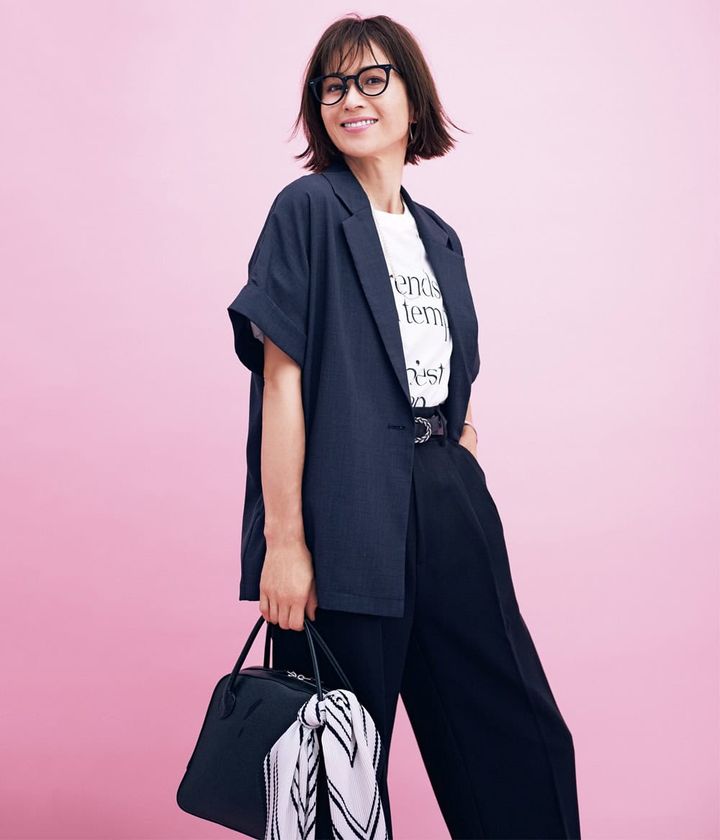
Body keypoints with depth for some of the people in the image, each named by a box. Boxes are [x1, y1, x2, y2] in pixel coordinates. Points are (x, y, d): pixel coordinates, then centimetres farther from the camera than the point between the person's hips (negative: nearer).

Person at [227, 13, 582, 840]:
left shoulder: (437, 237, 15)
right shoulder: (308, 208, -3)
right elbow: (282, 377, -11)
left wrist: (474, 514, 14)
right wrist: (284, 542, -16)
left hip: (447, 503, 6)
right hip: (350, 516, -6)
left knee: (524, 739, 9)